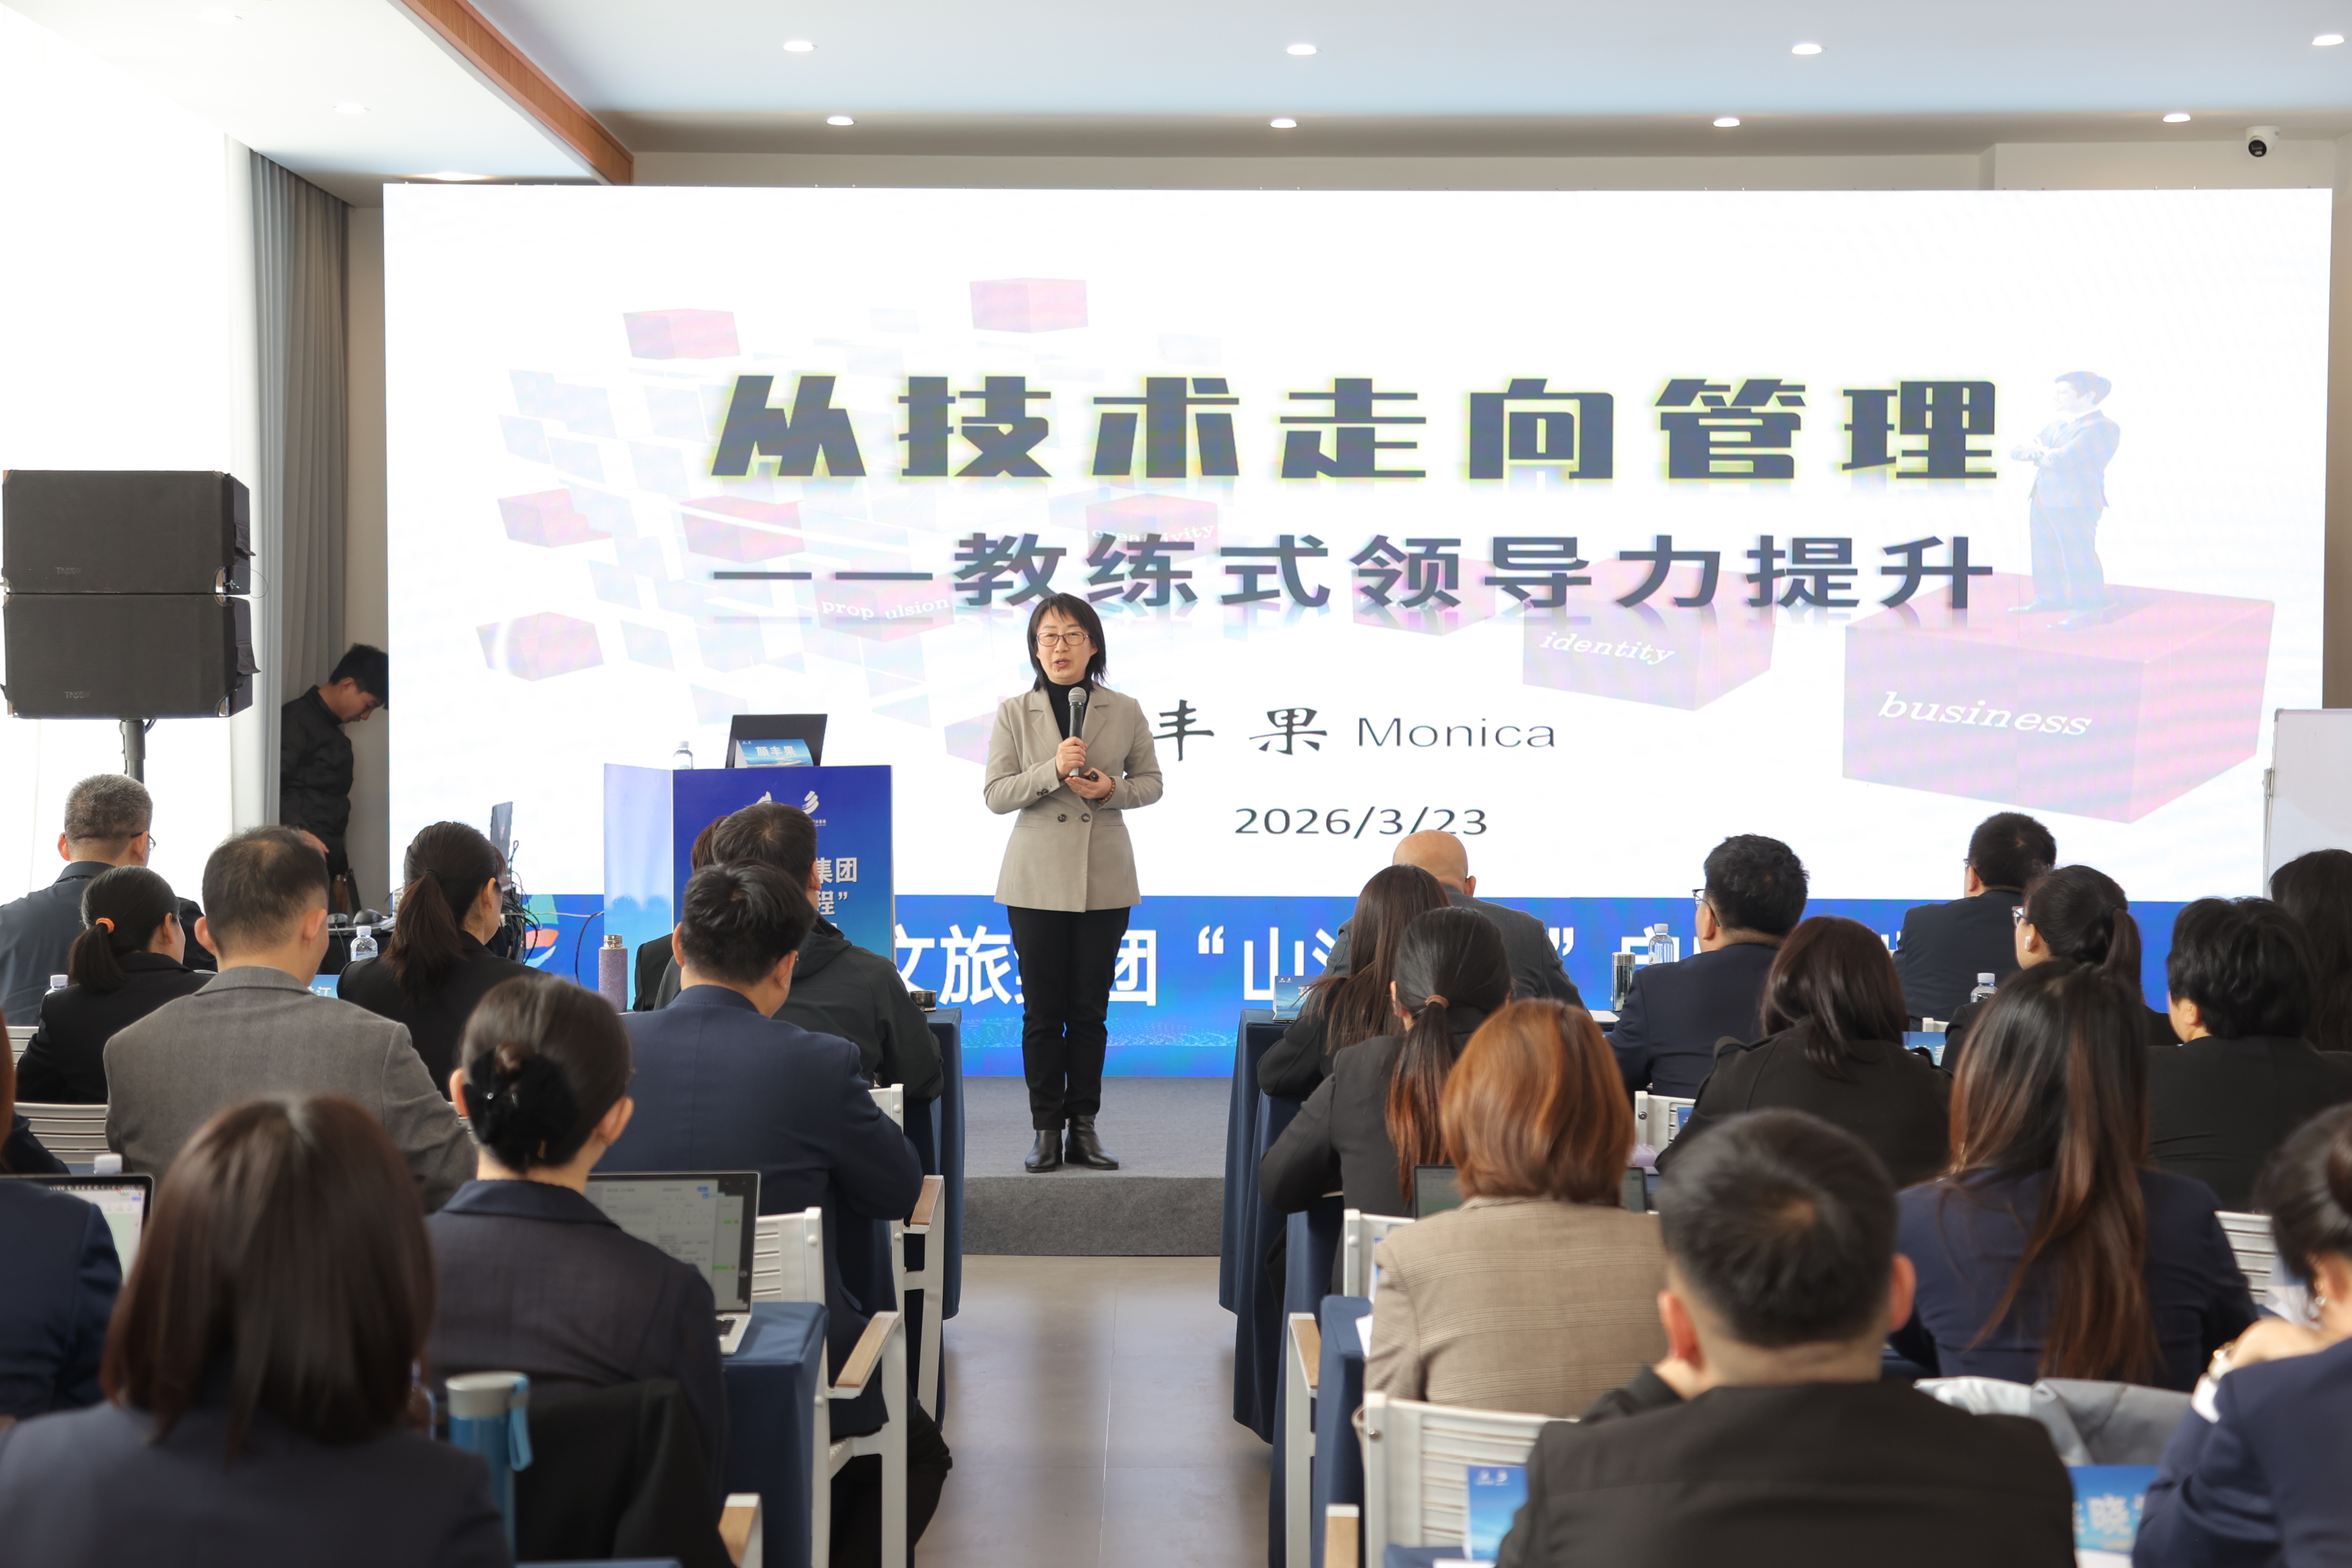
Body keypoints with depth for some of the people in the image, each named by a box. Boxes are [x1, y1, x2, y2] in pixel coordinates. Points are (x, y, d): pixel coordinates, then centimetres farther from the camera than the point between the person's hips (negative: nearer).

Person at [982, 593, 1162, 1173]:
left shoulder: (1125, 711, 3)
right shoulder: (1014, 713, 1)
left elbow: (1151, 782, 10)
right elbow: (995, 795, -3)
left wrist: (1113, 789, -11)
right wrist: (1053, 770, -18)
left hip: (1104, 879, 1)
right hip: (1036, 881, -1)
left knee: (1090, 1010, 5)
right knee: (1042, 1011, 2)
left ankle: (1084, 1126, 13)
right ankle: (1046, 1129, 9)